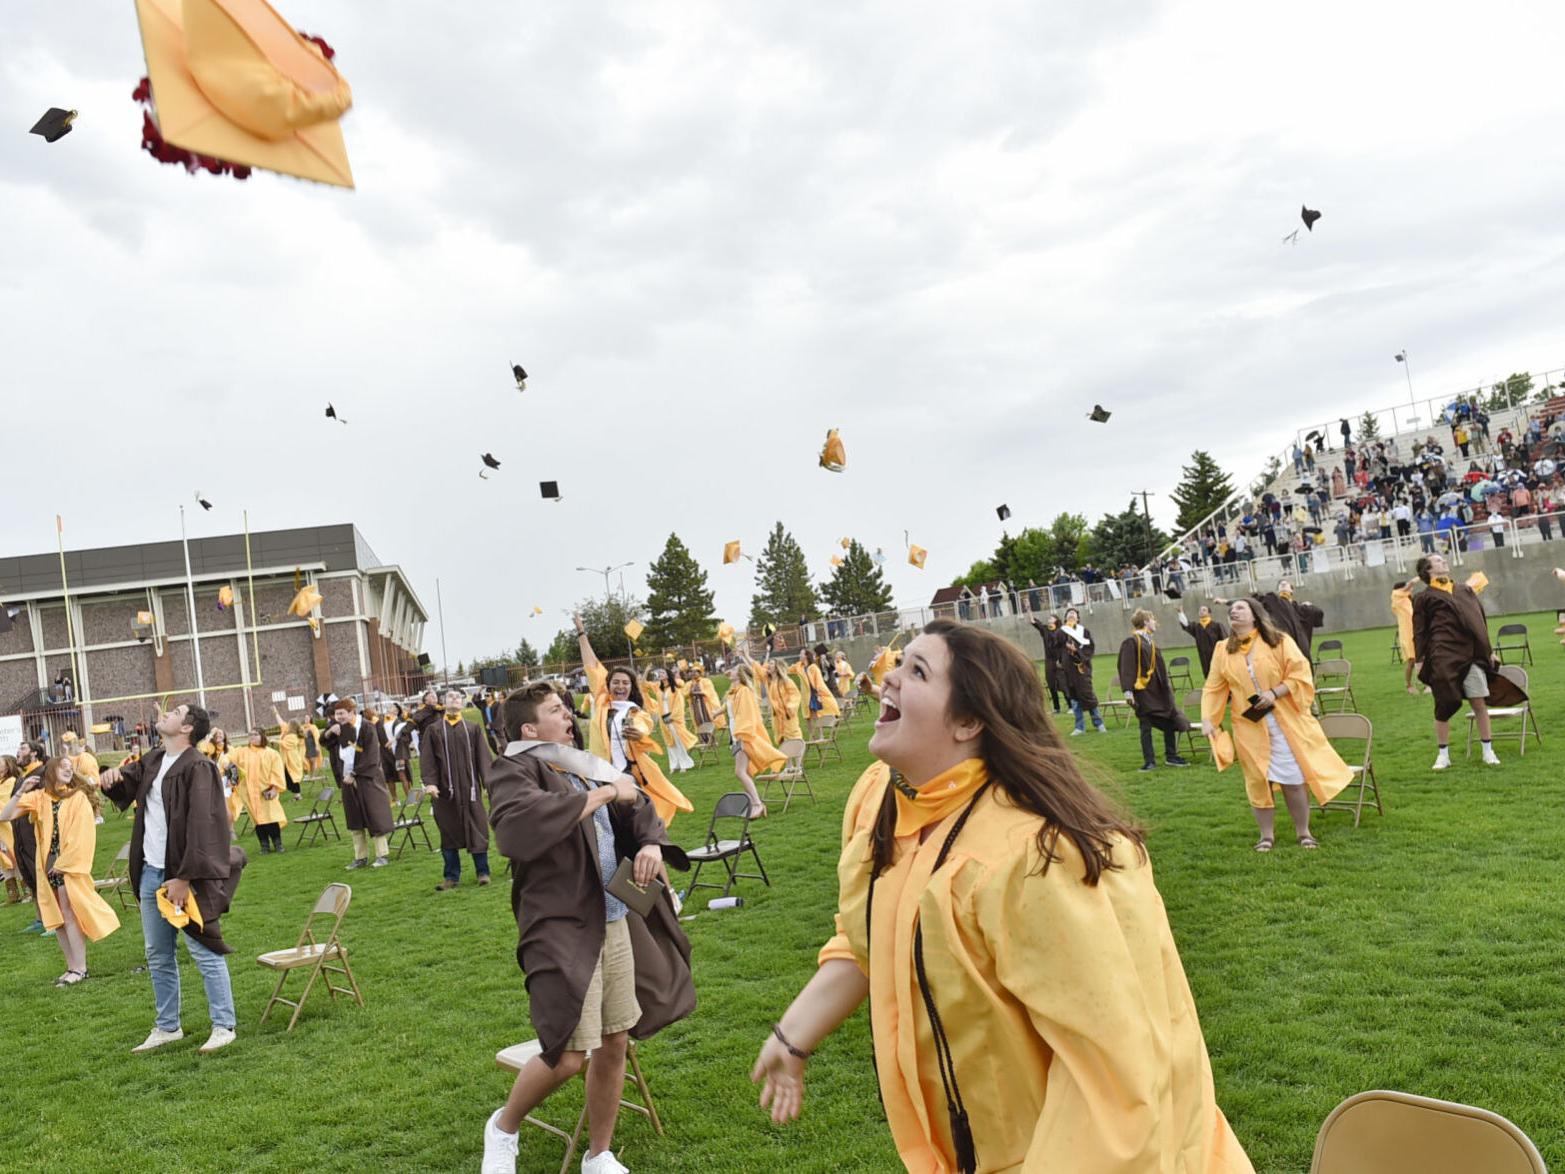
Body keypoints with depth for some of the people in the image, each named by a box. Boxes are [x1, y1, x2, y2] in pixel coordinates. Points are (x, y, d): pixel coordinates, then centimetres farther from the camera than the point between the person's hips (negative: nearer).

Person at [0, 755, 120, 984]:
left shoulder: (78, 797, -1)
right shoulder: (38, 797, 7)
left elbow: (82, 835, -8)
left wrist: (64, 863, -13)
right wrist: (21, 791, -13)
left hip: (70, 863, -4)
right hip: (48, 863, 4)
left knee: (69, 913, -6)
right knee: (55, 917, 6)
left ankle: (79, 968, -3)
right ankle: (72, 967, 14)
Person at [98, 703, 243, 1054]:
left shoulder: (198, 768, -15)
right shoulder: (152, 761, 10)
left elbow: (201, 827, -20)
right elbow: (126, 784, 27)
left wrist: (184, 878, -23)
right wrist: (112, 778, 2)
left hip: (183, 876, -8)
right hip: (150, 873, 9)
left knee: (204, 952, -3)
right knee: (158, 956, 16)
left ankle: (223, 1026, 6)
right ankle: (167, 1027, 29)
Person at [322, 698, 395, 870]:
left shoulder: (366, 728, -11)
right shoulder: (339, 729, 7)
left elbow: (370, 757, -13)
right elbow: (323, 742, 11)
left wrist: (354, 774, -14)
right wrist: (329, 732, -9)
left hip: (366, 778, -6)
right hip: (348, 779, 6)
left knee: (374, 816, -5)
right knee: (355, 819, 8)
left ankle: (382, 855, -1)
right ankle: (360, 857, 14)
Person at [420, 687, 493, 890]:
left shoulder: (473, 729, 7)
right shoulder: (433, 730, 6)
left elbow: (483, 758, 2)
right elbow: (426, 759, -1)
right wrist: (429, 782, -15)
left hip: (470, 788, 0)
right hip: (445, 790, 0)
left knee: (477, 830, 2)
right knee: (448, 832, 5)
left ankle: (482, 872, 13)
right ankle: (451, 876, 15)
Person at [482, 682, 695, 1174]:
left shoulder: (585, 765, 13)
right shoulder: (514, 770, -9)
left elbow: (639, 809, 23)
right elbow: (517, 825, -30)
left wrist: (651, 842, -2)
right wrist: (602, 794, -20)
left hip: (617, 924, 7)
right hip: (562, 931, -7)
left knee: (614, 1044, 13)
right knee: (567, 1054, -9)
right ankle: (503, 1127, 22)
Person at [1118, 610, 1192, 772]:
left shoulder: (1151, 642, 14)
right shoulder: (1131, 642, -11)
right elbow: (1127, 667, -16)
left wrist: (1167, 686, 23)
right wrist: (1128, 690, -23)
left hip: (1158, 689, 8)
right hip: (1143, 690, -8)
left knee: (1170, 722, 9)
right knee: (1146, 726, -2)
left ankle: (1171, 756, 20)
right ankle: (1149, 761, 6)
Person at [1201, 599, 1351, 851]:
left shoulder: (1279, 641, -3)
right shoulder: (1223, 650, 6)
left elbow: (1300, 673, -7)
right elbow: (1214, 688, 5)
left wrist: (1275, 693, -20)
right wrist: (1207, 719, -5)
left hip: (1284, 722, -2)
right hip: (1249, 725, 2)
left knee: (1293, 779, 0)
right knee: (1258, 780, 3)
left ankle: (1303, 832, 14)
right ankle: (1266, 835, 15)